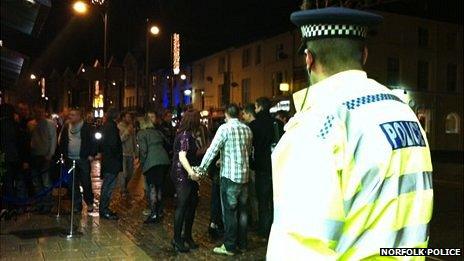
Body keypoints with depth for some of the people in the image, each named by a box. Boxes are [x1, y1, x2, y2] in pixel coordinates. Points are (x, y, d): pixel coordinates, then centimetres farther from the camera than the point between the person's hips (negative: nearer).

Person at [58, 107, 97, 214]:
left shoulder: (87, 127, -3)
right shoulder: (66, 127, 10)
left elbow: (93, 141, -3)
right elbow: (62, 141, 16)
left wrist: (92, 155, -9)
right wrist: (62, 154, 9)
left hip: (83, 159, -4)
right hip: (70, 160, 4)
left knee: (86, 183, 0)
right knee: (72, 184, 6)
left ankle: (89, 203, 16)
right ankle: (77, 205, 15)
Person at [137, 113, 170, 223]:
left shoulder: (141, 133, 4)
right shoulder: (157, 132, 20)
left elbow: (143, 149, -7)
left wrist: (142, 162, 5)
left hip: (151, 162, -5)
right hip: (164, 160, 5)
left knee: (152, 187, 0)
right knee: (159, 186, 15)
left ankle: (153, 213, -3)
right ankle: (159, 212, 23)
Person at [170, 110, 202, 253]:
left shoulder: (188, 134, 12)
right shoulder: (185, 135, -17)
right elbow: (182, 157, -26)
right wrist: (191, 172, -37)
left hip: (188, 176, 10)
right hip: (182, 176, -10)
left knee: (192, 203, 14)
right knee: (182, 206, -4)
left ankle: (187, 236, 25)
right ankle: (177, 239, 7)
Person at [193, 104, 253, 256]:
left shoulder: (225, 128, -11)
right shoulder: (247, 129, 7)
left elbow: (212, 150, -15)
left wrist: (200, 170, -12)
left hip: (230, 175, -6)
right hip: (245, 175, 6)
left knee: (229, 211, 2)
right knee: (242, 210, 14)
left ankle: (229, 247, 9)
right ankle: (242, 243, 24)